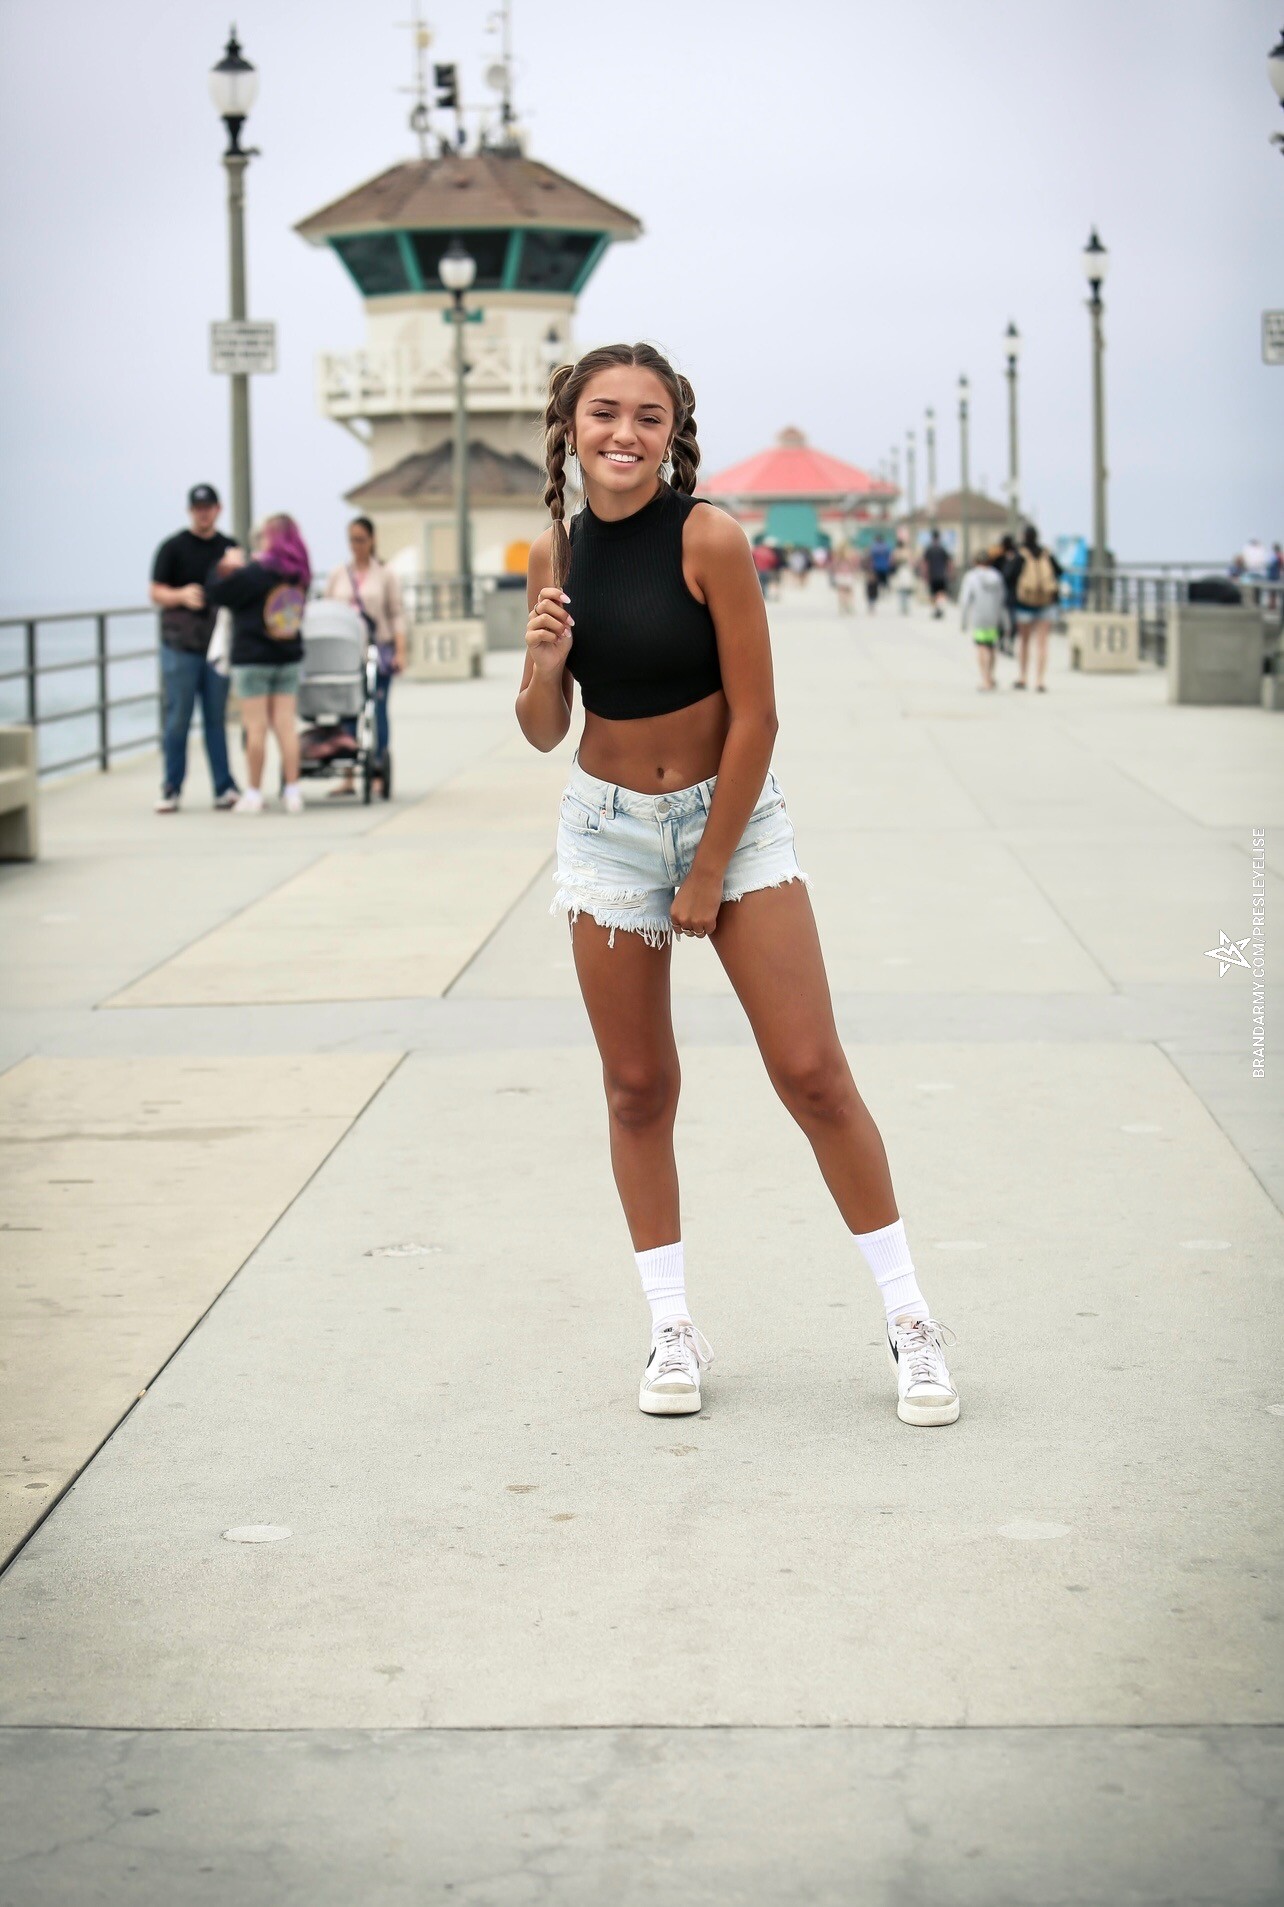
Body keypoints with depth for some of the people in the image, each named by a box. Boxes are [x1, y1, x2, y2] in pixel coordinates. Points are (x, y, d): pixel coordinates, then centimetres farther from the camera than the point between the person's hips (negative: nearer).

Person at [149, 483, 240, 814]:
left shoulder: (230, 548, 11)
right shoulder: (173, 548, 1)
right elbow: (157, 593, -2)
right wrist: (181, 596, -21)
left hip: (218, 644, 3)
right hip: (180, 646, -3)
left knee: (217, 719, 7)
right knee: (176, 720, -2)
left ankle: (224, 789, 9)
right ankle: (171, 789, 4)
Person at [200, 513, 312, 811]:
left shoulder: (254, 574, -15)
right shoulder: (298, 576, 5)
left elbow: (215, 593, -10)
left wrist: (226, 568, 6)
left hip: (253, 659, -5)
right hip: (289, 658, 5)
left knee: (256, 726, -1)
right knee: (285, 723, 6)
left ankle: (254, 795, 4)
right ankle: (292, 790, 4)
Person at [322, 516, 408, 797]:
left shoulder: (385, 575, 4)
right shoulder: (337, 575, 10)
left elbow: (397, 615, 2)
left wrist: (401, 652, -7)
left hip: (378, 649, -2)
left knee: (378, 710, -2)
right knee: (347, 711, -1)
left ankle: (378, 773, 3)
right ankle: (348, 776, 0)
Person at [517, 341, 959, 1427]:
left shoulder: (708, 539, -15)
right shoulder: (557, 551, 0)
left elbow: (754, 714, -13)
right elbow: (545, 734, 6)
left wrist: (708, 875, -11)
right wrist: (543, 667, -16)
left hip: (734, 816, -4)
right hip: (610, 829, 4)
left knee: (813, 1074, -6)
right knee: (639, 1088, 7)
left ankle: (908, 1317, 6)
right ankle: (673, 1328, 19)